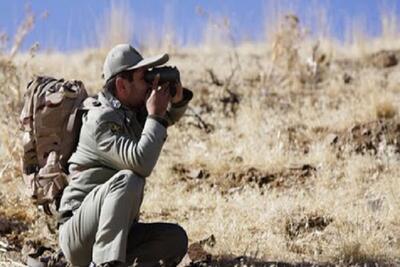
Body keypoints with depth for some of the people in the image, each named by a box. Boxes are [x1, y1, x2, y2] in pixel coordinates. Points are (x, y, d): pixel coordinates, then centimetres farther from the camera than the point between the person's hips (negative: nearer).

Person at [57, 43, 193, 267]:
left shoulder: (132, 111, 8)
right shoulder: (102, 120, -16)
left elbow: (170, 117, 28)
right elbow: (141, 163, -31)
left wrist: (178, 97, 4)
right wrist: (155, 116, -18)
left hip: (116, 234, 9)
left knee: (175, 238, -8)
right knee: (127, 179, -31)